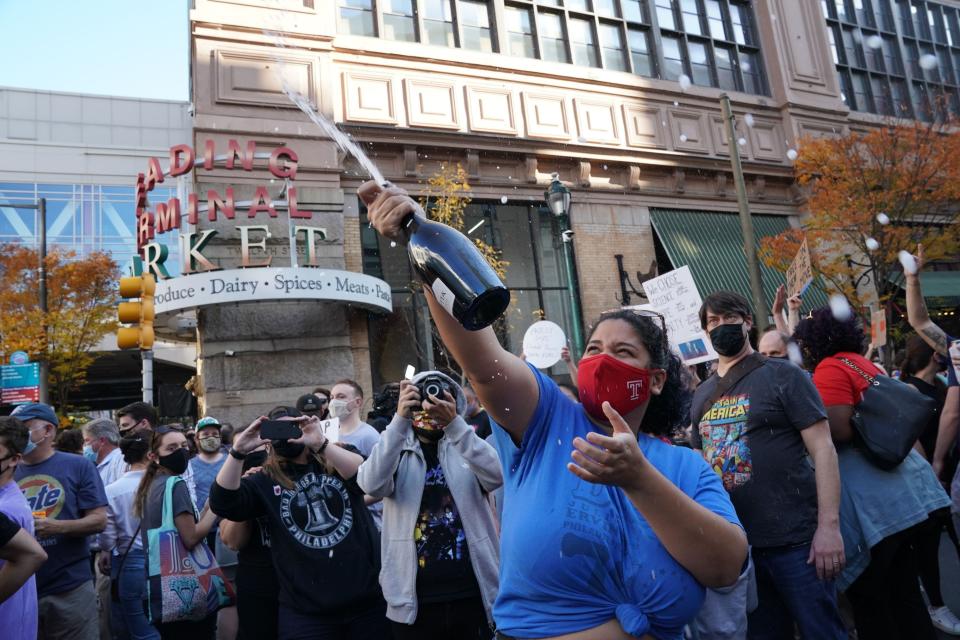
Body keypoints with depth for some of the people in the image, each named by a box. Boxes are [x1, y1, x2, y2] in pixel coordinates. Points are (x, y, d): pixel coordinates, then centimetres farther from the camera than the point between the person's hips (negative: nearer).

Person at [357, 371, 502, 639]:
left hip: (473, 595, 1)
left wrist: (454, 423, -28)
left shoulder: (465, 447, 5)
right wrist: (399, 420, -26)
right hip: (415, 601, 0)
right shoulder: (397, 452, 4)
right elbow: (372, 484, -18)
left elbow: (495, 477, -17)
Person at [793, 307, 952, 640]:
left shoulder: (830, 368, -12)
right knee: (902, 591, 17)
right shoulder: (865, 363, 15)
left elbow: (838, 429, -22)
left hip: (874, 499, -9)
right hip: (900, 489, 9)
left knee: (866, 595, 4)